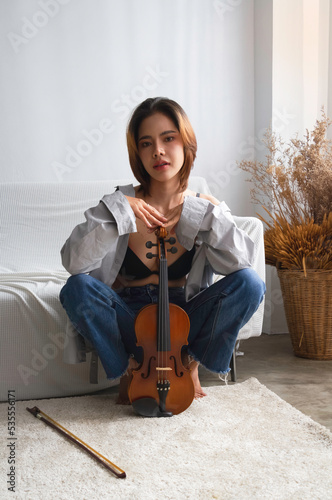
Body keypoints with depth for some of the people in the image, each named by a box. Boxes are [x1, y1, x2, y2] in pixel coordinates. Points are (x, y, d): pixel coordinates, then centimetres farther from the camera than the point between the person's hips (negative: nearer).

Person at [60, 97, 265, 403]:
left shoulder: (205, 209, -7)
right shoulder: (123, 204, -11)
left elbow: (241, 260, -24)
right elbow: (74, 261, -23)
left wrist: (196, 213, -25)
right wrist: (118, 209, -28)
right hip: (129, 318, 0)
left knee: (249, 283, -23)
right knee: (78, 288, -29)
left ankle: (190, 362, 0)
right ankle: (129, 366, -3)